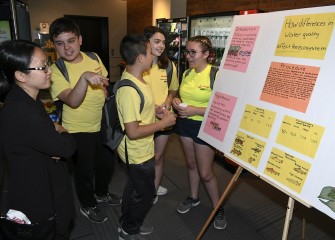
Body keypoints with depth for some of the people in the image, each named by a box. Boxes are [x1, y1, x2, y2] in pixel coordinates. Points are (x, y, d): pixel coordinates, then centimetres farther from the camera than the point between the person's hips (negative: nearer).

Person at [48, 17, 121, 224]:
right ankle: (88, 205, 40)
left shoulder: (94, 59, -4)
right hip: (79, 131, -5)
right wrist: (84, 77, -45)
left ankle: (101, 193, 50)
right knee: (85, 170, 13)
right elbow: (73, 101, -31)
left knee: (107, 162, 21)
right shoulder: (56, 70, -18)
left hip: (103, 125, 5)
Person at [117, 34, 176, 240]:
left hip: (140, 150, 10)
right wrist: (163, 123, -21)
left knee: (134, 187, 25)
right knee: (146, 193, 11)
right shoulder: (130, 90, -31)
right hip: (138, 152, -9)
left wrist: (155, 110, 2)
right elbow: (133, 132, -31)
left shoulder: (135, 78, 1)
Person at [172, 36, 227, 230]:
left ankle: (218, 208, 26)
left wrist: (195, 110, -26)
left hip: (205, 126, -6)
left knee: (205, 172, 2)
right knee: (191, 164, 20)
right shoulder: (187, 73, 5)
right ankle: (194, 197, 42)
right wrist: (177, 102, -5)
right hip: (185, 123, 7)